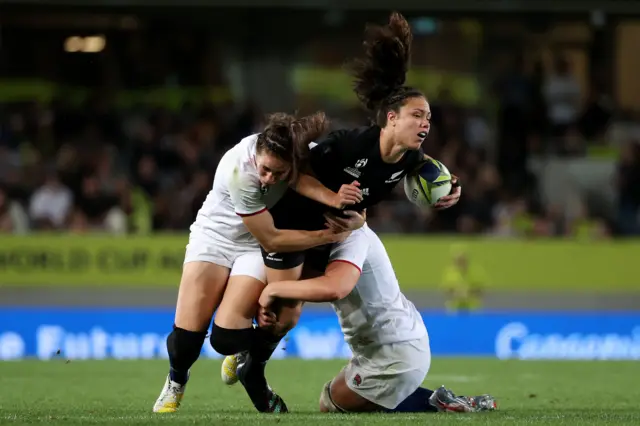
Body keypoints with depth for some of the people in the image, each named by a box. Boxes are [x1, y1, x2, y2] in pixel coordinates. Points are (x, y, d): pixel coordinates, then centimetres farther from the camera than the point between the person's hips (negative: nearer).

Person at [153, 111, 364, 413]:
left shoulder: (298, 147, -25)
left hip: (255, 249, 2)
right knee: (188, 333, -13)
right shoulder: (238, 171, -35)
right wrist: (328, 235, -30)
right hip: (216, 234, -2)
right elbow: (270, 239, -29)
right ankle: (176, 382, 21)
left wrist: (335, 199, -58)